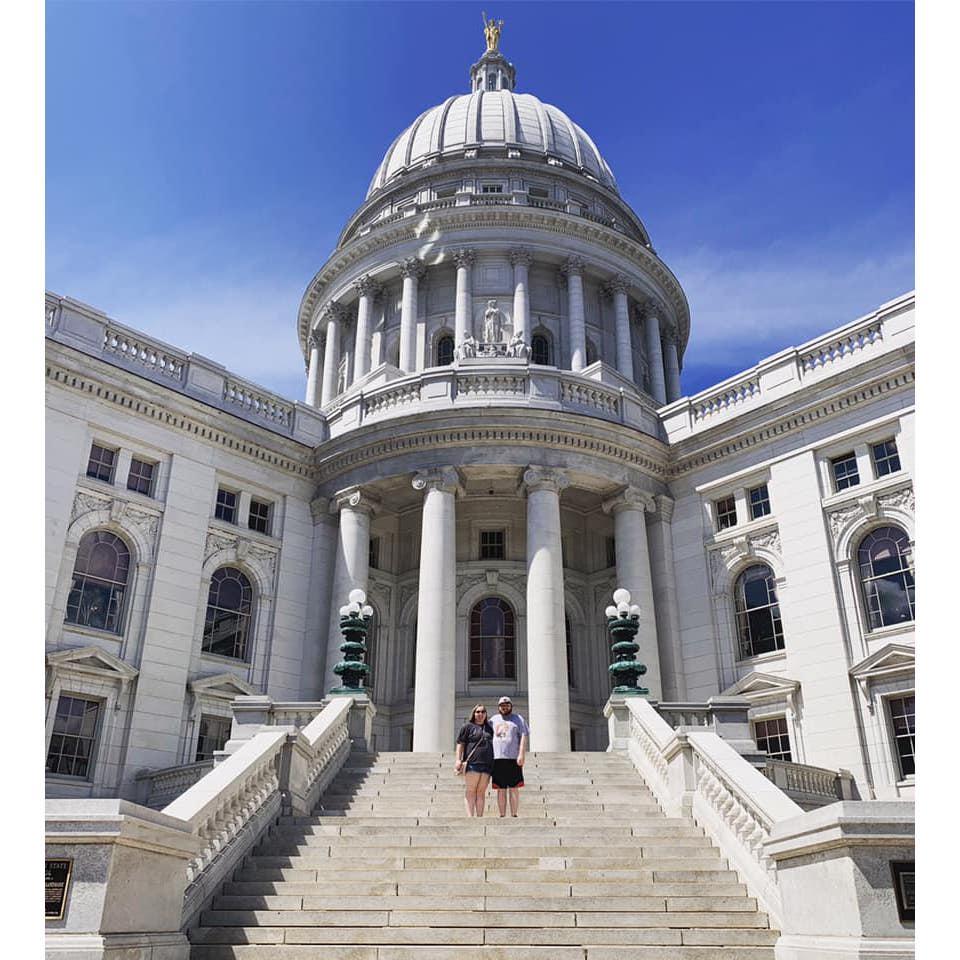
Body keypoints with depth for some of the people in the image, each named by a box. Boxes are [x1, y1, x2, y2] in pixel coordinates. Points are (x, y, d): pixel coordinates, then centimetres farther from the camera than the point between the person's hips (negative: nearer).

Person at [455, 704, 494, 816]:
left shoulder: (489, 728, 20)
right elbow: (460, 743, 0)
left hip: (487, 765, 5)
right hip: (472, 764, -4)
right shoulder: (467, 726, 5)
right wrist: (458, 760, -10)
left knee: (481, 792, 3)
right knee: (470, 791, -5)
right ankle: (470, 816, -10)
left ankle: (479, 817, 3)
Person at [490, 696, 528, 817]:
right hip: (497, 758, 3)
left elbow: (524, 736, 0)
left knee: (513, 788, -3)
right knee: (500, 789, 3)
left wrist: (521, 754, -12)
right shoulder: (493, 720, 19)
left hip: (513, 758, -3)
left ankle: (514, 815, -1)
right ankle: (502, 816, 6)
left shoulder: (518, 719, 10)